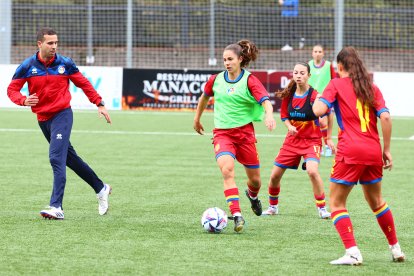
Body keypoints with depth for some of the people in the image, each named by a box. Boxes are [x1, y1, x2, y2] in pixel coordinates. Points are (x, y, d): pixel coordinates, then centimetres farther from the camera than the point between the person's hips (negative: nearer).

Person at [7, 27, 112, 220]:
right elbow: (12, 89, -1)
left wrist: (99, 104, 4)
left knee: (56, 158, -19)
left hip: (62, 115, -4)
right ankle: (101, 189, 32)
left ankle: (56, 207, -24)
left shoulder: (65, 64, -5)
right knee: (70, 158, 15)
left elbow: (84, 83, 7)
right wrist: (24, 100, -22)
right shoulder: (28, 66, -4)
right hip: (42, 118, 4)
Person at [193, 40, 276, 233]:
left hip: (244, 132, -1)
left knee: (255, 179, 8)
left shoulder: (249, 80, -7)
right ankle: (237, 216, -30)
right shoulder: (216, 80, 5)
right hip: (222, 133, 1)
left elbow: (266, 101, -20)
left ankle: (252, 195, 47)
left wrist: (269, 115, -41)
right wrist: (197, 118, 33)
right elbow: (204, 96, 25)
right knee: (227, 170, -26)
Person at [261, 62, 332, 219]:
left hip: (312, 140, -5)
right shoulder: (288, 95, -2)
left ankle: (322, 208, -14)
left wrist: (328, 138, -12)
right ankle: (273, 206, 29)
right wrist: (290, 126, -10)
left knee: (312, 171, -29)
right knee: (275, 175, 4)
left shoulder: (314, 96, -17)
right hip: (292, 140, 5)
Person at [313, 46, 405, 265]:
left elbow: (318, 110, -12)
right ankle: (396, 249, 29)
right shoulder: (372, 88, 12)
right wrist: (386, 149, 7)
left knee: (336, 202, 3)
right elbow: (385, 117, 1)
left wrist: (317, 99, 11)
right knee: (376, 200, 24)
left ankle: (352, 253, -12)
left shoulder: (337, 84, 1)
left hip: (350, 152, -5)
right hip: (373, 152, 5)